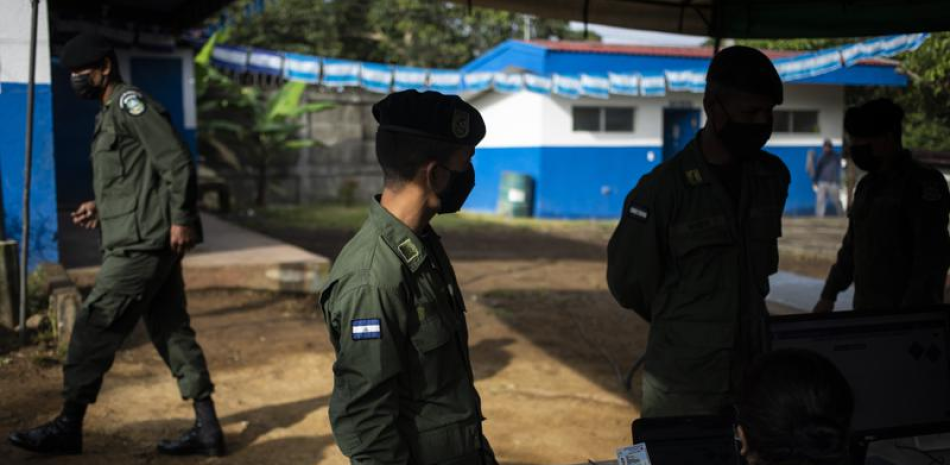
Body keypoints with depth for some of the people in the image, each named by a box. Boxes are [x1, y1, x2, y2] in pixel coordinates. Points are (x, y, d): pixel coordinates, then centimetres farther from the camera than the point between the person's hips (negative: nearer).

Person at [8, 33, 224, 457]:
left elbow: (176, 161, -16)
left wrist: (182, 219, -20)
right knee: (171, 332, 8)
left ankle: (69, 426, 6)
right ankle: (206, 428, 10)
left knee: (94, 326, -4)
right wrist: (101, 208, 14)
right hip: (145, 242, 10)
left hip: (141, 243, -10)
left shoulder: (130, 102, -8)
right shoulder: (110, 114, 22)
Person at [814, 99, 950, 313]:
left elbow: (932, 256, -17)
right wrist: (828, 296, 17)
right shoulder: (866, 185, 13)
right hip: (867, 309, 7)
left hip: (905, 315, -7)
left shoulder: (923, 183, -10)